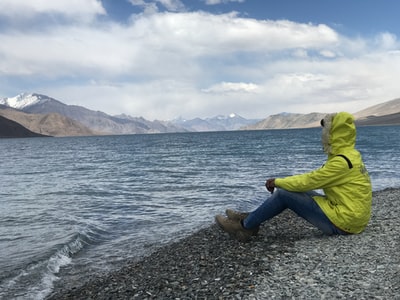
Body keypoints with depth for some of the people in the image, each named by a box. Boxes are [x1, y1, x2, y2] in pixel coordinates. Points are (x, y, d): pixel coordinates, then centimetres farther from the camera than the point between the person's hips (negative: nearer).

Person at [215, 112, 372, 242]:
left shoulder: (342, 161, -21)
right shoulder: (348, 155, 10)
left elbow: (310, 180, -18)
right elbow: (316, 178, 15)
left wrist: (277, 182, -4)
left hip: (342, 221, -9)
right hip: (349, 216, 9)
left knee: (283, 194, -11)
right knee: (296, 190, 9)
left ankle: (244, 226, 3)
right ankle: (251, 218, 14)